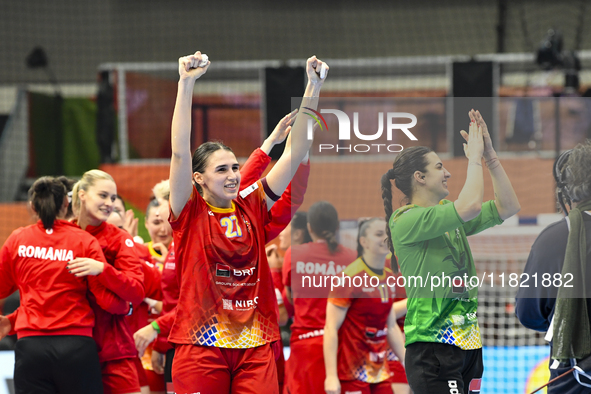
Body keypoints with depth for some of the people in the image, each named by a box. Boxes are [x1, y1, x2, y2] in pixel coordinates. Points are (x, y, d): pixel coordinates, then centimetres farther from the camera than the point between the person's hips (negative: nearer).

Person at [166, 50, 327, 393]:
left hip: (255, 344, 3)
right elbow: (180, 152, -10)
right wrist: (186, 84, -16)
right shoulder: (190, 213, 1)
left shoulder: (252, 208, 10)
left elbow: (295, 153, 8)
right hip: (202, 343, -3)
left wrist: (313, 90, 3)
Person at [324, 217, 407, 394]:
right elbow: (331, 328, -15)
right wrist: (331, 376, -20)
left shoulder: (390, 277, 11)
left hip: (380, 371, 7)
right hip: (352, 372, -7)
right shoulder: (350, 277, -12)